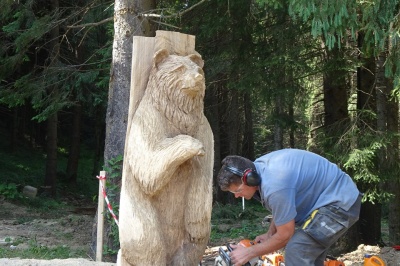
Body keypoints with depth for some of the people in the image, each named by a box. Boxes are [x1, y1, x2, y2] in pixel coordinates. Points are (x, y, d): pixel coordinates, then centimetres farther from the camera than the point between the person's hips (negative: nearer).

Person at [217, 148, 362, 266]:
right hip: (329, 198, 11)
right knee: (308, 254, 17)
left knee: (296, 252, -20)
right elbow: (283, 208, 17)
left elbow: (284, 235, -19)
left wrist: (249, 253, -9)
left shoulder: (275, 185, -31)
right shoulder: (259, 168, -1)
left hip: (340, 203, -11)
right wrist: (269, 234, 8)